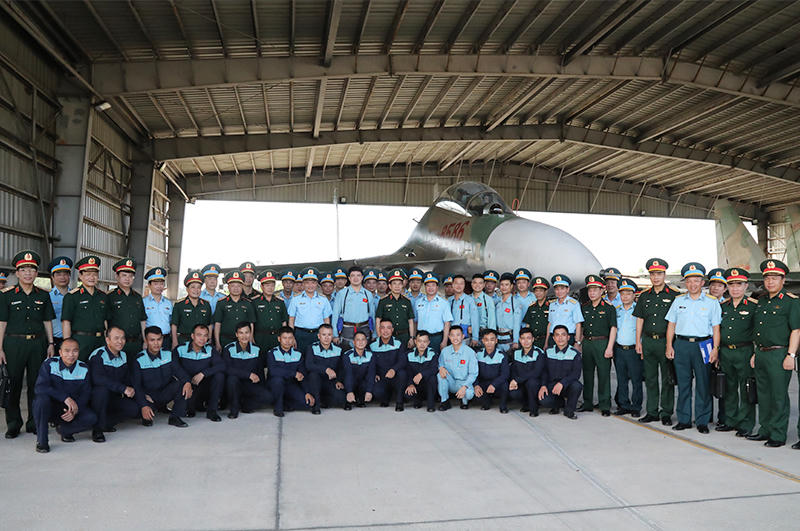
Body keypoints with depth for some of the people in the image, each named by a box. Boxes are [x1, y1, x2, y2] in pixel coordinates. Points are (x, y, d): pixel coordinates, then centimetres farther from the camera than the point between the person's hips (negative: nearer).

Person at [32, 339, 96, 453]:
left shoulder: (83, 369, -1)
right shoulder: (50, 364, -9)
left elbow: (85, 394, -3)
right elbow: (40, 387, -23)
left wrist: (74, 411, -23)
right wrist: (65, 398, -33)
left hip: (72, 409, 2)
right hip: (50, 408, -2)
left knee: (91, 418, -23)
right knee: (42, 398, -35)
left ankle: (63, 429, 7)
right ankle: (41, 440, -18)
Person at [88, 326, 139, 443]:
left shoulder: (123, 356, 8)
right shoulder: (98, 355, -16)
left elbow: (128, 377, 14)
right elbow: (98, 379, -31)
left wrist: (131, 389, -7)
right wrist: (123, 388, -34)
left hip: (113, 398, 6)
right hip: (94, 397, -6)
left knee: (135, 409, -15)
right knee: (103, 389, -38)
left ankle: (106, 423, 7)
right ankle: (97, 429, -24)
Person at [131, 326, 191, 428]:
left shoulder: (168, 355, 1)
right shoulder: (139, 361, -9)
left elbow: (179, 371, -9)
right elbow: (136, 386, -14)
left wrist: (187, 382, -33)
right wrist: (143, 406, -28)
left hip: (166, 394, 2)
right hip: (149, 397, -2)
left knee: (182, 383, -26)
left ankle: (174, 417, -12)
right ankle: (147, 417, 9)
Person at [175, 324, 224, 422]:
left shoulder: (210, 350, -1)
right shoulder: (180, 349, -5)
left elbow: (222, 365, -15)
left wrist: (203, 373, -26)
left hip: (205, 387, 2)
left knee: (219, 375, -25)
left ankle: (211, 411, -13)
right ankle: (190, 408, 8)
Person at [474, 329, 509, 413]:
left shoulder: (501, 356, -7)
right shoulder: (478, 354, 1)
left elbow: (504, 374, -15)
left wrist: (494, 385, -32)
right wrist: (476, 385, -22)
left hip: (497, 386, -2)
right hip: (483, 385, 2)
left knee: (504, 384, -34)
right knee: (473, 389, -29)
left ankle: (503, 406, -2)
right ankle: (486, 402, 7)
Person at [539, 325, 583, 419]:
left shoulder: (575, 353, -5)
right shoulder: (548, 351, 5)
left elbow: (576, 374, -15)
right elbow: (544, 370, 7)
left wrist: (562, 383, -31)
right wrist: (543, 385, -11)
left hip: (567, 385, -1)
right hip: (552, 384, 1)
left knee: (576, 385, -36)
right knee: (543, 401, -28)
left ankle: (569, 410, -7)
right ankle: (561, 403, 9)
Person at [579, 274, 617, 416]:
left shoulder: (609, 308, -2)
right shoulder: (584, 308, 13)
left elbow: (613, 328, -6)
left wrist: (609, 347, -13)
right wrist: (579, 344, 11)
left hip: (602, 343, -5)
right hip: (587, 343, 5)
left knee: (604, 374, -3)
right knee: (587, 374, 10)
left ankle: (605, 406, 5)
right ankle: (587, 403, 20)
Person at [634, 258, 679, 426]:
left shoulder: (674, 295, 0)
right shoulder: (644, 296, 11)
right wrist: (638, 342, 7)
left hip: (665, 341, -3)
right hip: (648, 341, 4)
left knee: (667, 379, 2)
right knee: (650, 378, 9)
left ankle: (666, 413, 12)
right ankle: (652, 412, 17)